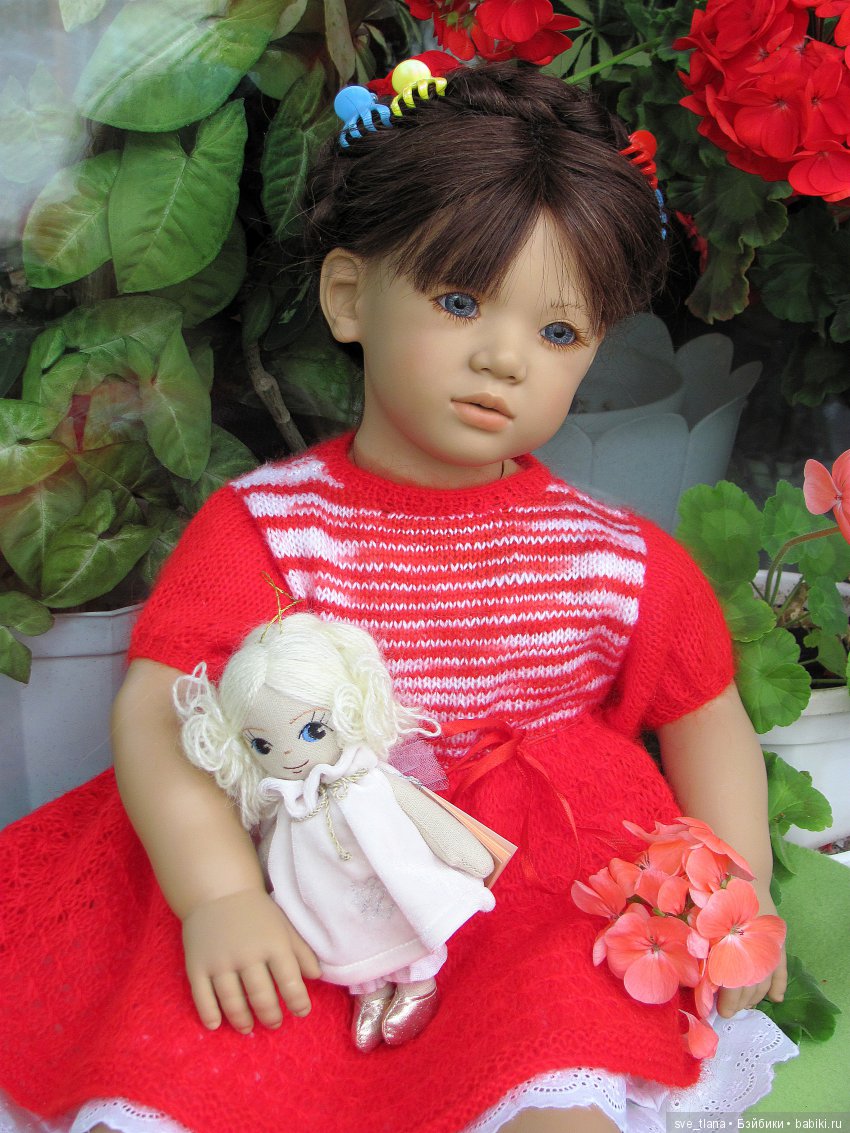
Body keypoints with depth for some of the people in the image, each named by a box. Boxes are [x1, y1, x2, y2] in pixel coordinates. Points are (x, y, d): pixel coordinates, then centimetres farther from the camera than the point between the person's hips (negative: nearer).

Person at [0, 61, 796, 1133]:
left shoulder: (624, 562, -3)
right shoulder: (261, 524, -7)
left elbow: (708, 717, 10)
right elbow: (156, 707, -12)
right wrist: (218, 894, -23)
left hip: (532, 903, 1)